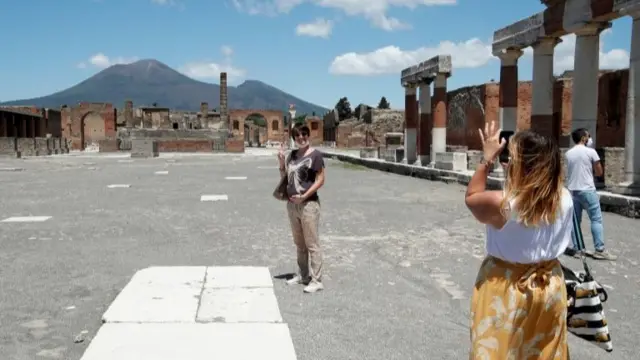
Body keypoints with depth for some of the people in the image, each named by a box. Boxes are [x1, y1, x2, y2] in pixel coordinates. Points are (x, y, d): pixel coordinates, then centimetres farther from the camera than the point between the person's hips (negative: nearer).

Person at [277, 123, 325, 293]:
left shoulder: (315, 155, -9)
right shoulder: (292, 155, 11)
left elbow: (320, 180, -11)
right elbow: (284, 176, 18)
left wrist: (304, 196, -19)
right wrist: (281, 161, 0)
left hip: (309, 204, -7)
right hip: (292, 204, 7)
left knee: (312, 243, -3)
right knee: (299, 243, 16)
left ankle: (316, 280, 3)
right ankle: (303, 275, 29)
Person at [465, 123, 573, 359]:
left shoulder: (502, 204, -26)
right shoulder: (565, 199, -12)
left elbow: (471, 197, -6)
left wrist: (487, 160, -7)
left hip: (507, 291, -4)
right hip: (550, 287, 5)